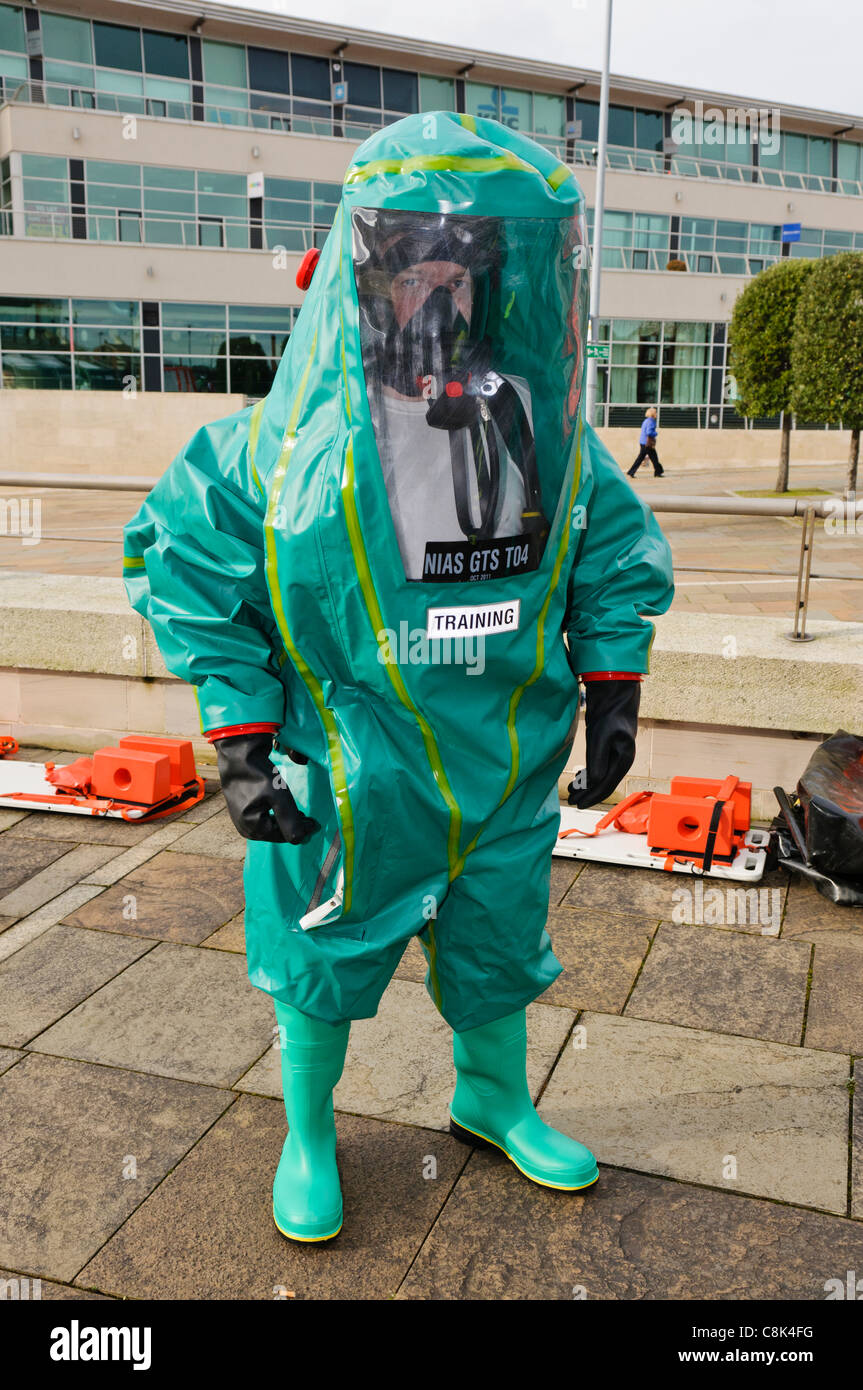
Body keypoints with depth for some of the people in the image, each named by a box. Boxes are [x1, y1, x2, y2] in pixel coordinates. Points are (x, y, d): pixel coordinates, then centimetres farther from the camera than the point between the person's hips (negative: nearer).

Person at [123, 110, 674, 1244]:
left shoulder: (550, 434, -6)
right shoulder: (297, 437, -17)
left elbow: (620, 556, 8)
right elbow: (184, 560, -10)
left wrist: (612, 697, 3)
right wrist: (241, 743, -13)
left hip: (507, 776, 4)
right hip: (350, 783, -3)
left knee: (498, 957, 22)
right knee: (324, 967, 16)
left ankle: (494, 1100, 54)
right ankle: (307, 1133, 46)